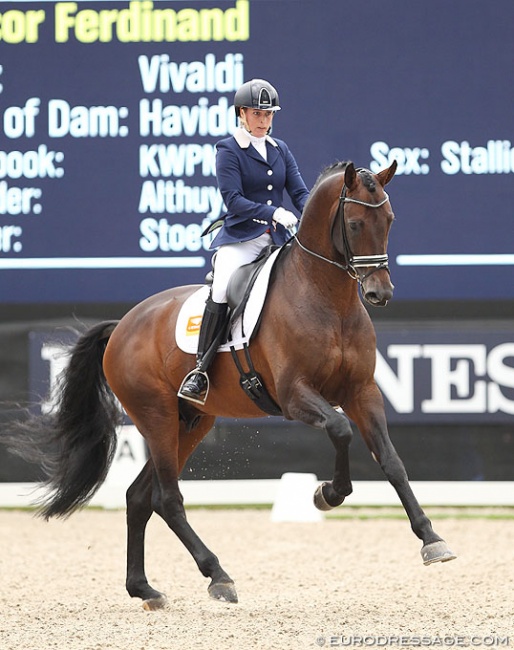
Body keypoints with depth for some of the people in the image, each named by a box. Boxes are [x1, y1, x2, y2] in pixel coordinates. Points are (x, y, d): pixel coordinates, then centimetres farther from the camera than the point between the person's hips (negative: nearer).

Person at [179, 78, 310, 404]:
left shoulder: (281, 149, 15)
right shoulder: (229, 150, -1)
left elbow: (300, 192, 10)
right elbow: (233, 199, -11)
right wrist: (273, 213, -24)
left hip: (279, 239, 5)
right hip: (240, 238, -5)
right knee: (221, 291, -27)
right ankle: (200, 371, -24)